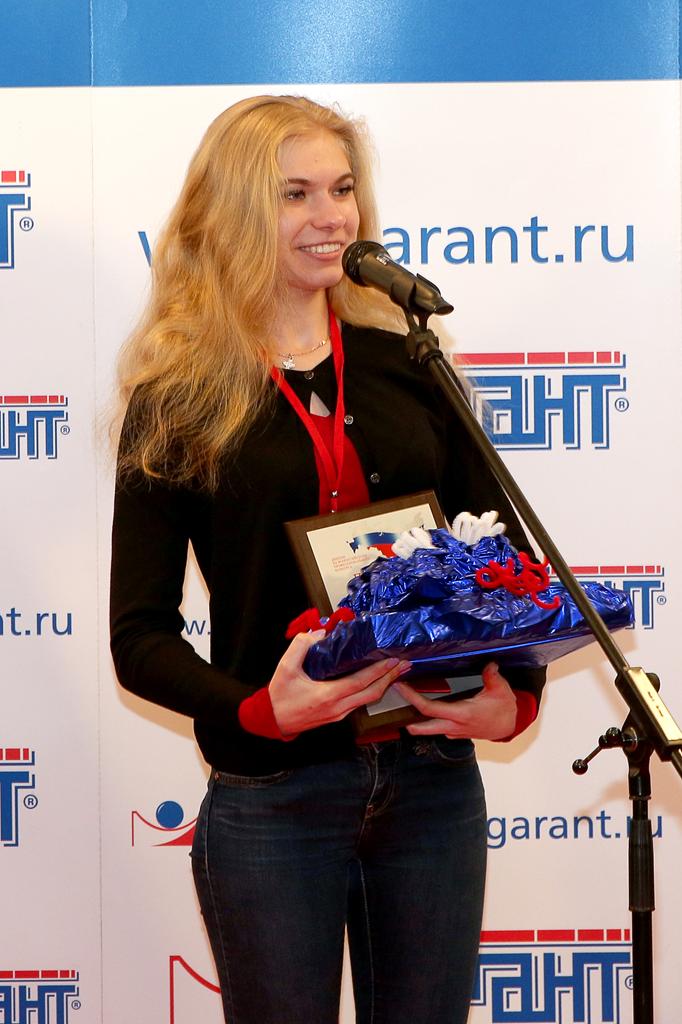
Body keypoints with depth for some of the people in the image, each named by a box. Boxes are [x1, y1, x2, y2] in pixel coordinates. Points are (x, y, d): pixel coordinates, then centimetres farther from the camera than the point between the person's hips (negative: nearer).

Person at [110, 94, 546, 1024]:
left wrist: (518, 695, -10)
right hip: (270, 799, -3)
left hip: (433, 780, 3)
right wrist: (258, 710, -22)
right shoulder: (177, 402, -3)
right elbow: (140, 638, -5)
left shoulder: (406, 362, 6)